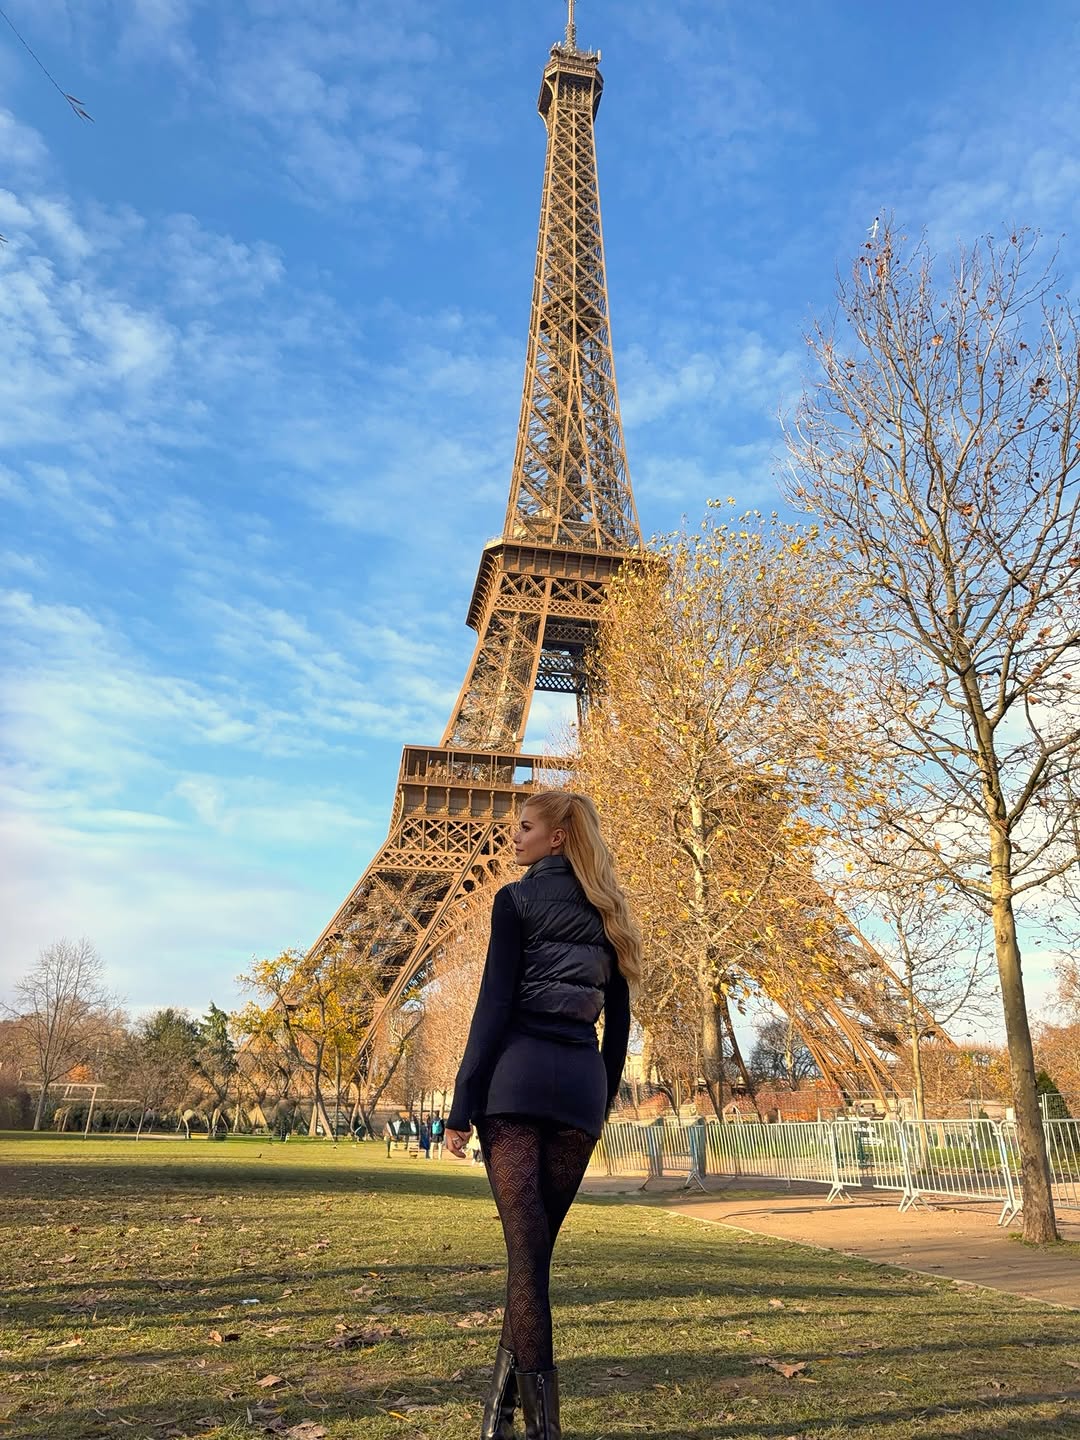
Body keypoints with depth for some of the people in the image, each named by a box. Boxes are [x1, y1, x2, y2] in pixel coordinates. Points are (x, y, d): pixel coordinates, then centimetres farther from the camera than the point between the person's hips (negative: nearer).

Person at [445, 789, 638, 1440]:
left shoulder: (517, 899, -3)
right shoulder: (609, 913, 14)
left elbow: (495, 1004, -9)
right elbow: (619, 1019, 15)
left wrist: (463, 1103, -7)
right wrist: (605, 1098, 22)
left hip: (518, 1073, -5)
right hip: (582, 1080, 5)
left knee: (525, 1245, -1)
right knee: (538, 1243, 14)